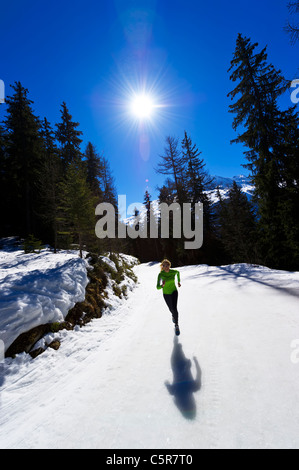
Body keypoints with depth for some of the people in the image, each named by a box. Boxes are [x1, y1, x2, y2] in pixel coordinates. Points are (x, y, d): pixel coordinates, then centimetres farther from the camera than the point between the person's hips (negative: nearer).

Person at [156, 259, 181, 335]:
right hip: (166, 294, 0)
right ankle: (174, 315, 54)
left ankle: (176, 325, 6)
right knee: (171, 309, 16)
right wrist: (162, 285, -48)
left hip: (174, 292, 0)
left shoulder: (174, 271, -18)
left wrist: (179, 281, 12)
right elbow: (158, 287, -27)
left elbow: (178, 272, 8)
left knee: (174, 308, -18)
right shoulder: (160, 274, -25)